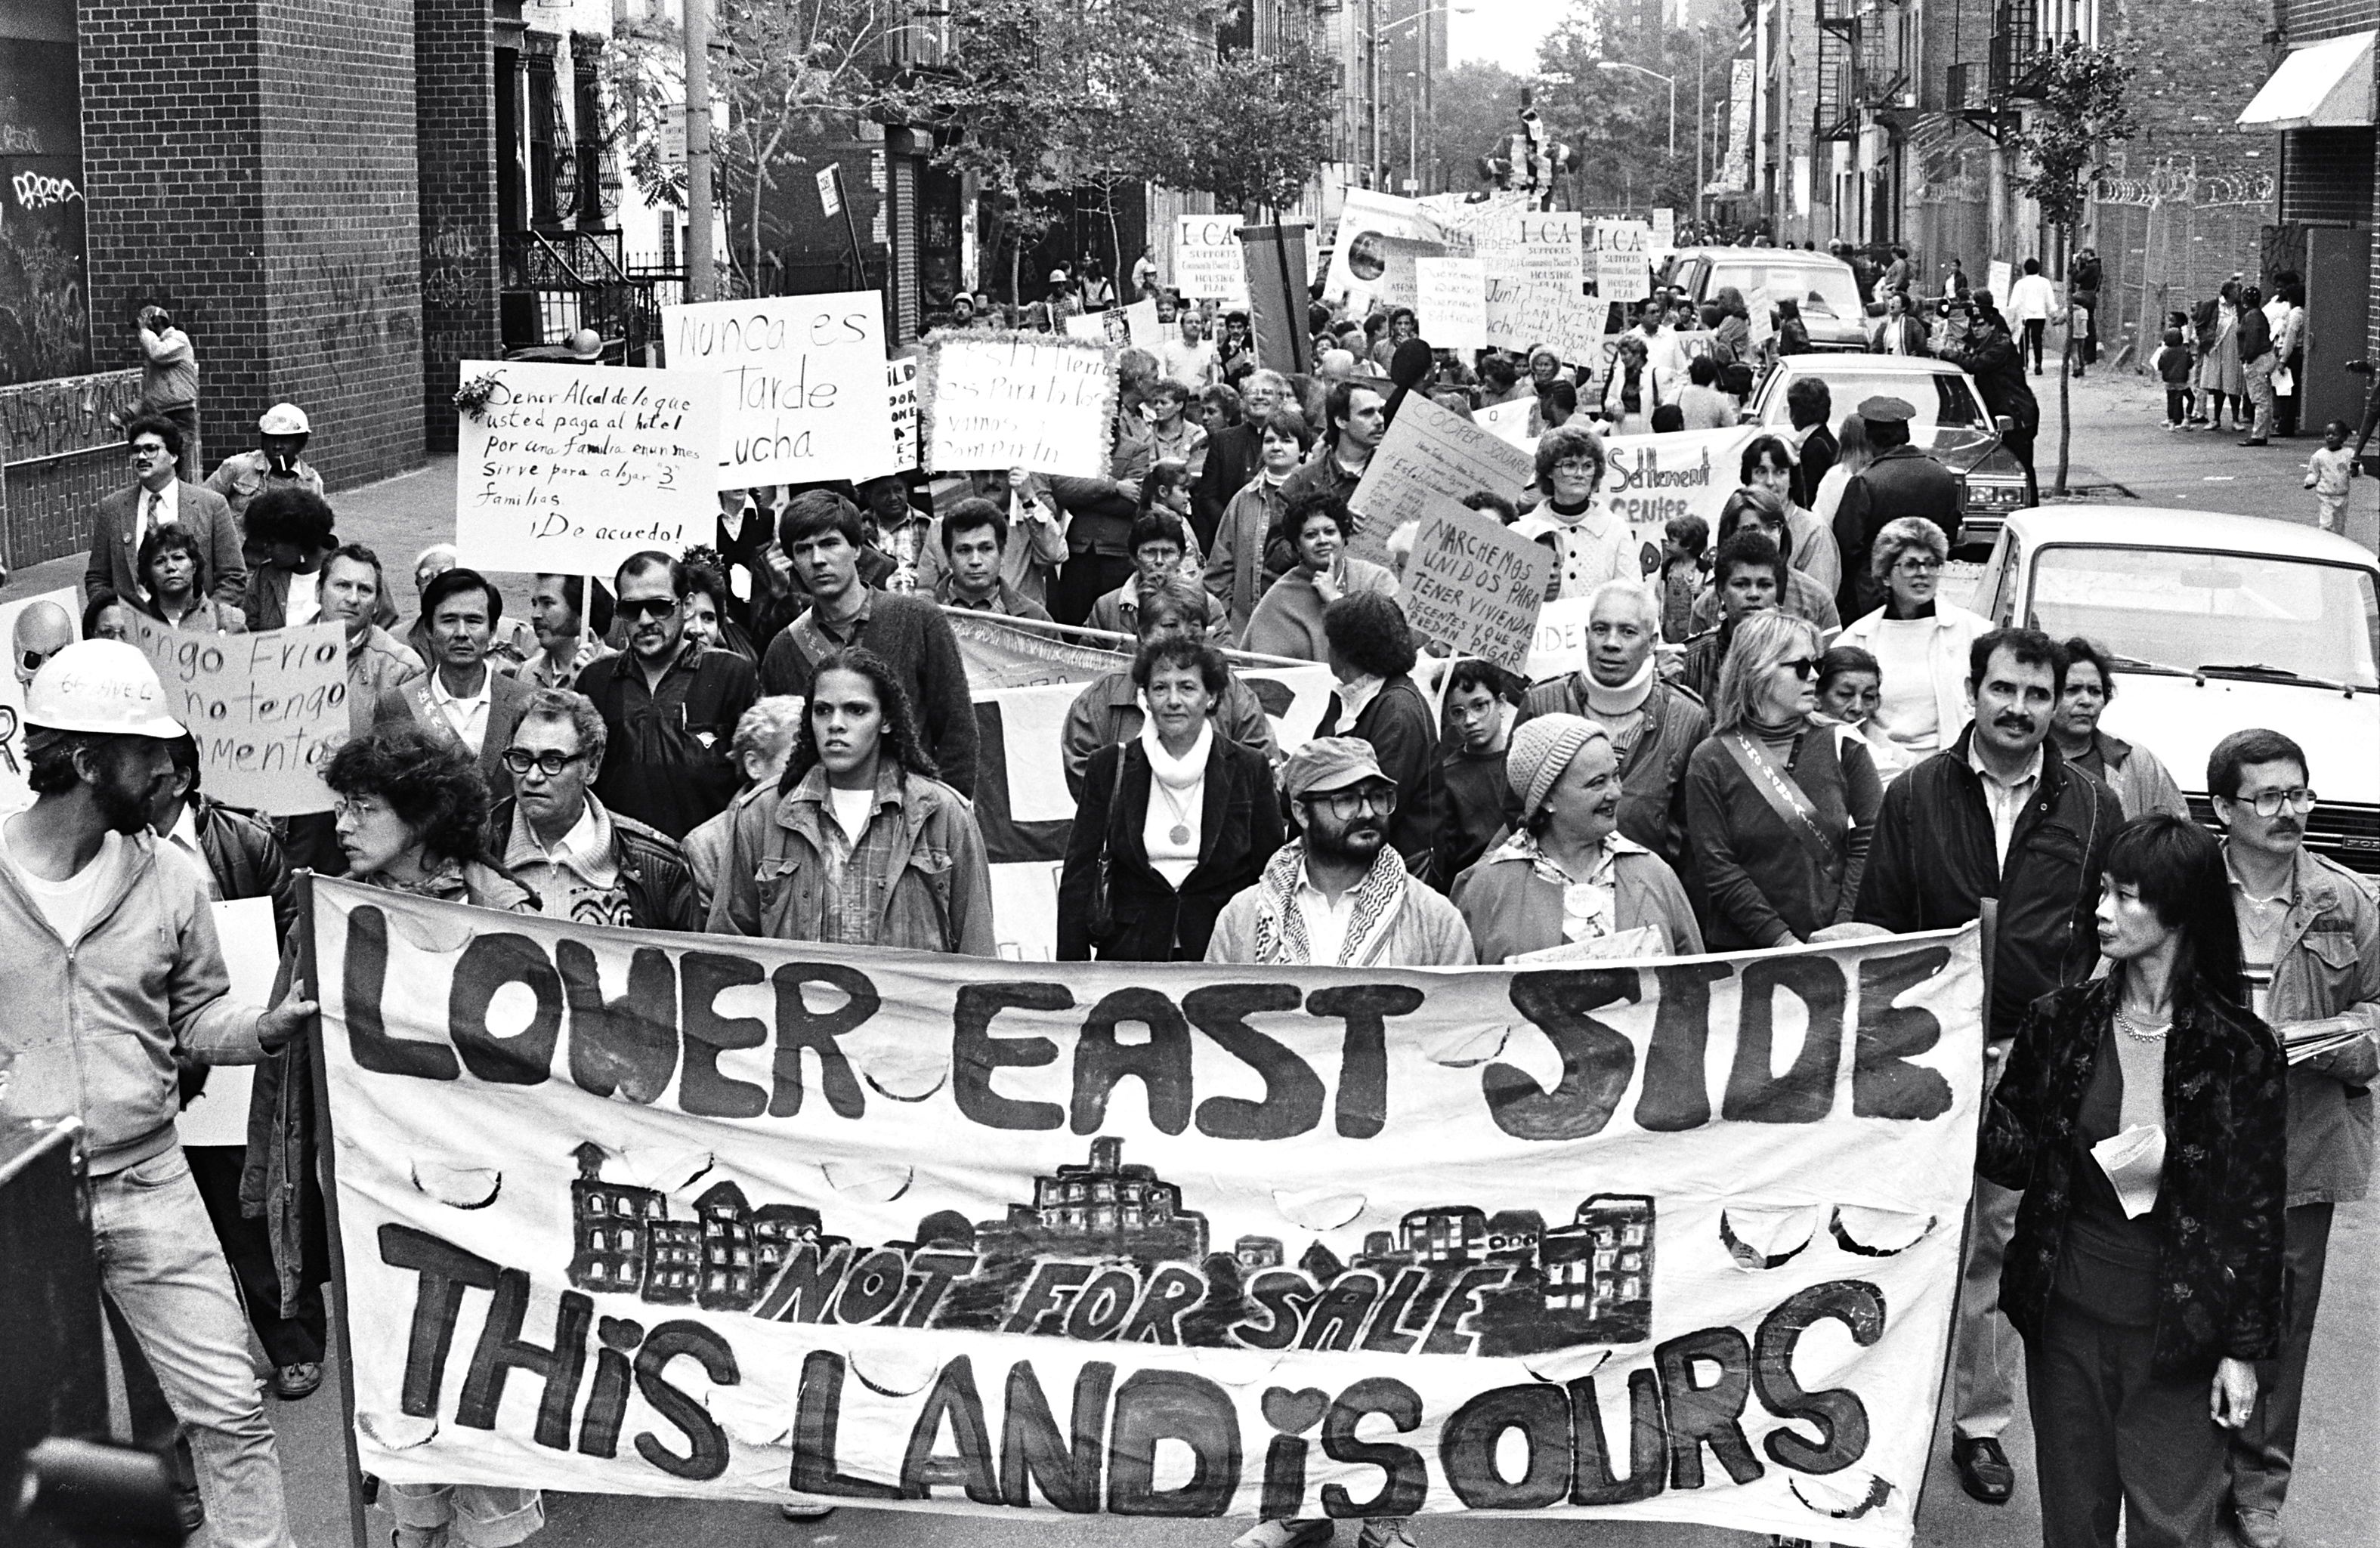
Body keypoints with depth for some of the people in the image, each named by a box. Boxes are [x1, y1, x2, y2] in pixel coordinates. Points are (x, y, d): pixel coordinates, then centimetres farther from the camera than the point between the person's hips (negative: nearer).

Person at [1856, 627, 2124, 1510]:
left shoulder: (2091, 809, 4)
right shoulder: (1914, 799, 3)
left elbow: (2110, 938, 8)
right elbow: (1876, 928, 5)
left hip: (2037, 1063, 1)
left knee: (1999, 1238, 6)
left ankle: (1979, 1420, 16)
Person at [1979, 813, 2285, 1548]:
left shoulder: (2240, 1049, -9)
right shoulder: (2060, 1021, -1)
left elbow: (2256, 1208, -4)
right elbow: (2014, 1156, 4)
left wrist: (2244, 1349, -3)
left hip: (2178, 1332, -3)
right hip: (2066, 1316, 3)